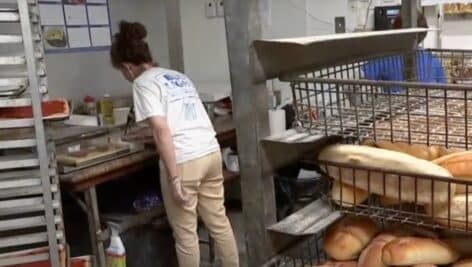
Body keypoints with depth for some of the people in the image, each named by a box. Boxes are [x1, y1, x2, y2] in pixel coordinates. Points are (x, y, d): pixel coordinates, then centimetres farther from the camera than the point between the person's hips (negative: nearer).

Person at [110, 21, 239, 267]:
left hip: (184, 161, -7)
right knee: (219, 221, 18)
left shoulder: (143, 84, -3)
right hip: (211, 152, 8)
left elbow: (162, 131, -15)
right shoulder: (178, 76, 20)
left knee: (185, 232, 8)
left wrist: (174, 178, -15)